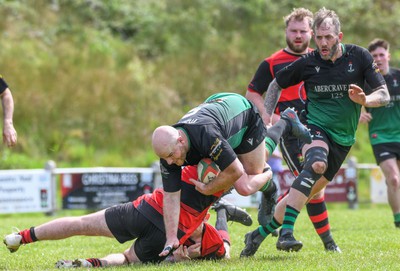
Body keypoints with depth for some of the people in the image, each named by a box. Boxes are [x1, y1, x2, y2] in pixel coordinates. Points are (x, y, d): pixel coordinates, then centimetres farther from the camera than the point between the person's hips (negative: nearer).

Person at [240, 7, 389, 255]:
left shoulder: (360, 57, -4)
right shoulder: (307, 63, -5)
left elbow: (384, 95, -5)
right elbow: (277, 84, 11)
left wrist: (364, 100, -27)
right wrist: (267, 118, 0)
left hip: (343, 139, 3)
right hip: (315, 128, -3)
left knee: (307, 193, 0)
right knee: (317, 164, -35)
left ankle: (260, 234, 13)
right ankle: (286, 231, -42)